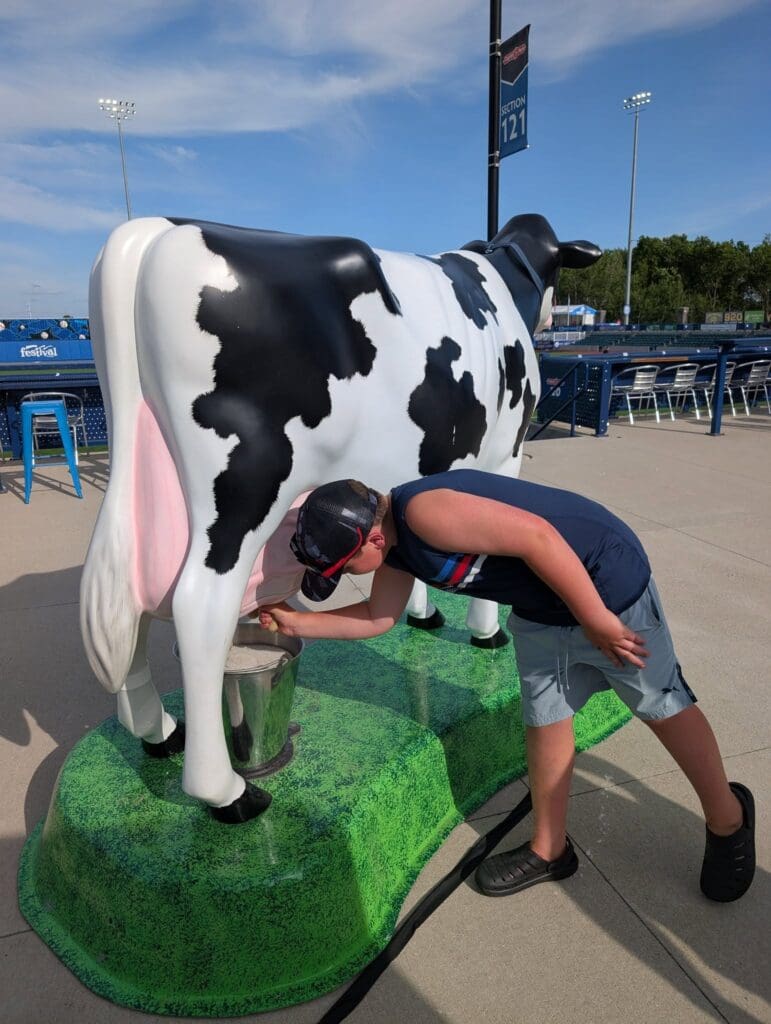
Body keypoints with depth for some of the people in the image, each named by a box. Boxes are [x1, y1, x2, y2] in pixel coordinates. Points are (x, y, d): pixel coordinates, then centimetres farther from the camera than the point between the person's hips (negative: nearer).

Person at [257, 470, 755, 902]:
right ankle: (549, 850, 31)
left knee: (663, 707, 10)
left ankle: (729, 820, 35)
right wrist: (297, 622, 12)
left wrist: (596, 619, -26)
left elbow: (536, 534, -33)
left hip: (605, 582, -8)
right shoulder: (394, 546, -1)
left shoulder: (423, 511, -31)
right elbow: (377, 617, 13)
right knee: (545, 720, 13)